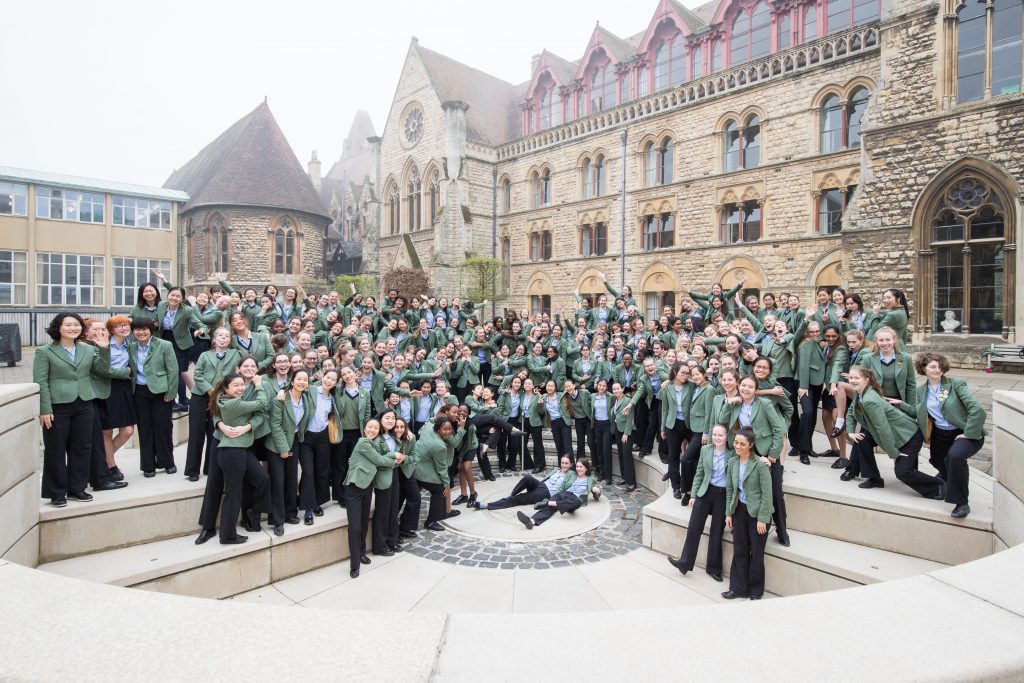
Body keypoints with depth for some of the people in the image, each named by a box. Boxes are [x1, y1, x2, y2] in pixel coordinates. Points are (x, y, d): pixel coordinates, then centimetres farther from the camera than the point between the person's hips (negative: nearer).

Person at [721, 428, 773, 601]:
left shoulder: (759, 464, -16)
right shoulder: (732, 463, 2)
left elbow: (767, 493, -15)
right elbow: (729, 490, 9)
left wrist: (762, 519, -16)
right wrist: (728, 513, 6)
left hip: (756, 512, -5)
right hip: (739, 510, 5)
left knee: (756, 553, 8)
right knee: (739, 551, 10)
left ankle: (756, 591, 24)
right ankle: (738, 588, 22)